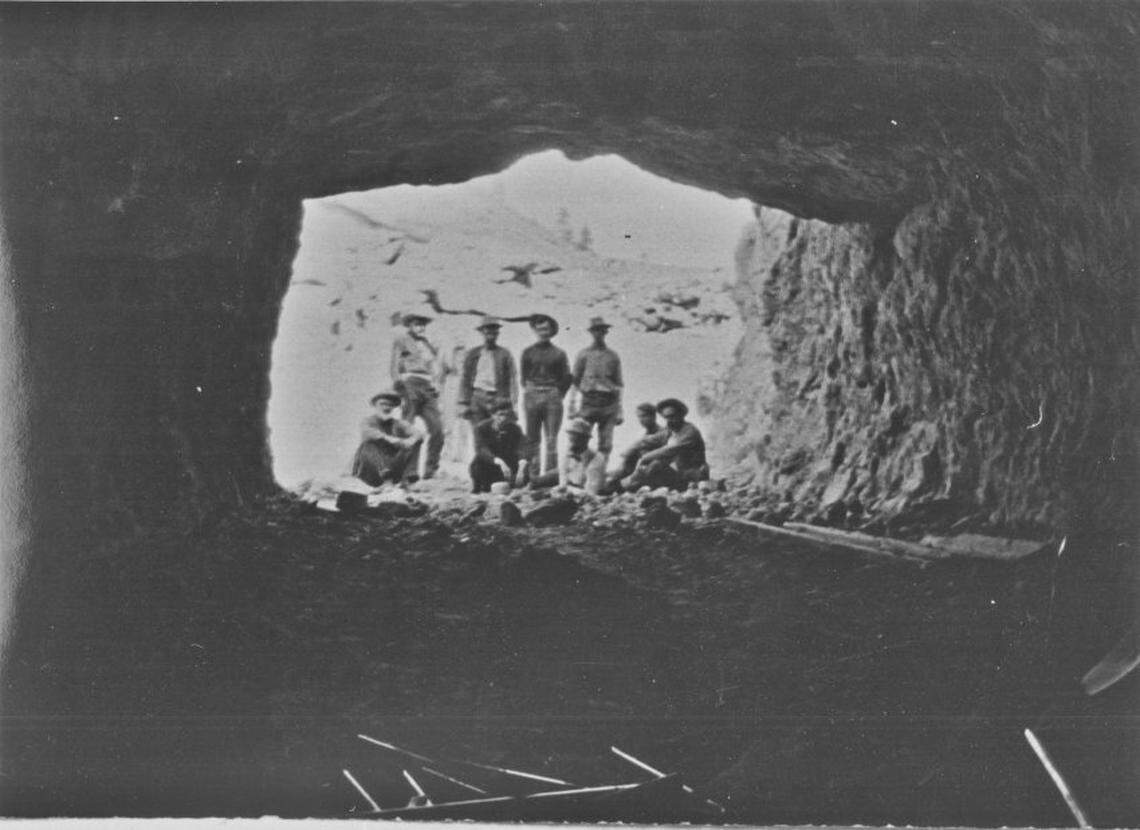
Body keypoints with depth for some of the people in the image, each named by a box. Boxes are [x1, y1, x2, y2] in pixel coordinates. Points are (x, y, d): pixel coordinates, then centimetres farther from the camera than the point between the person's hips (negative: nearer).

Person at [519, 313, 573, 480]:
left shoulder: (559, 354, 7)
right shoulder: (528, 352, 10)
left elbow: (567, 378, 9)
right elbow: (523, 375, 15)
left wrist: (557, 395, 3)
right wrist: (529, 392, 8)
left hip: (553, 397, -1)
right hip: (532, 397, 1)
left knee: (551, 440, -5)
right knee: (532, 439, -1)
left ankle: (550, 475, -5)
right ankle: (533, 476, 1)